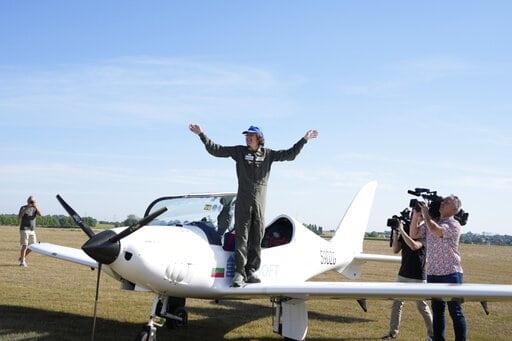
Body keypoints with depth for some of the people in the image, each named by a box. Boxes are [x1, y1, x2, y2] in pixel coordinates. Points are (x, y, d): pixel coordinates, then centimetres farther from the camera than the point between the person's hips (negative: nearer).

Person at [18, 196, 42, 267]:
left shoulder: (34, 208, 11)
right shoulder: (23, 208, -1)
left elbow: (40, 214, -8)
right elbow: (19, 216, -17)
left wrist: (36, 207, -23)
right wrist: (26, 208, -24)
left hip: (32, 230, 5)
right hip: (24, 229, -5)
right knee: (24, 245, -11)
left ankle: (22, 257, 23)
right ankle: (22, 262, -4)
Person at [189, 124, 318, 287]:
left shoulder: (267, 154, 10)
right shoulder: (239, 152, 7)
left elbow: (290, 154, 13)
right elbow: (216, 150, 5)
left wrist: (304, 139, 12)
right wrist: (201, 134, -1)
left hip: (259, 203, 2)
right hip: (243, 202, -2)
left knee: (256, 239, 4)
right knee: (241, 238, -6)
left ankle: (251, 271, 11)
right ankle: (240, 272, -6)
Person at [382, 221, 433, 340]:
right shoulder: (405, 234, 7)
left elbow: (414, 246, -29)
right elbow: (395, 250, 3)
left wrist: (401, 230, -25)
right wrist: (395, 233, -6)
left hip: (418, 277, -6)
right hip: (403, 275, 6)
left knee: (422, 306, 1)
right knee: (396, 303, 4)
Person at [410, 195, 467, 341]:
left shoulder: (454, 225, -9)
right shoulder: (431, 222, 13)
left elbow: (436, 231, -25)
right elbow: (414, 234, 12)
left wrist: (426, 214, -12)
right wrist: (416, 215, 1)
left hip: (451, 273, -7)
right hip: (433, 273, 7)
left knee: (456, 312, -2)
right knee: (437, 311, 13)